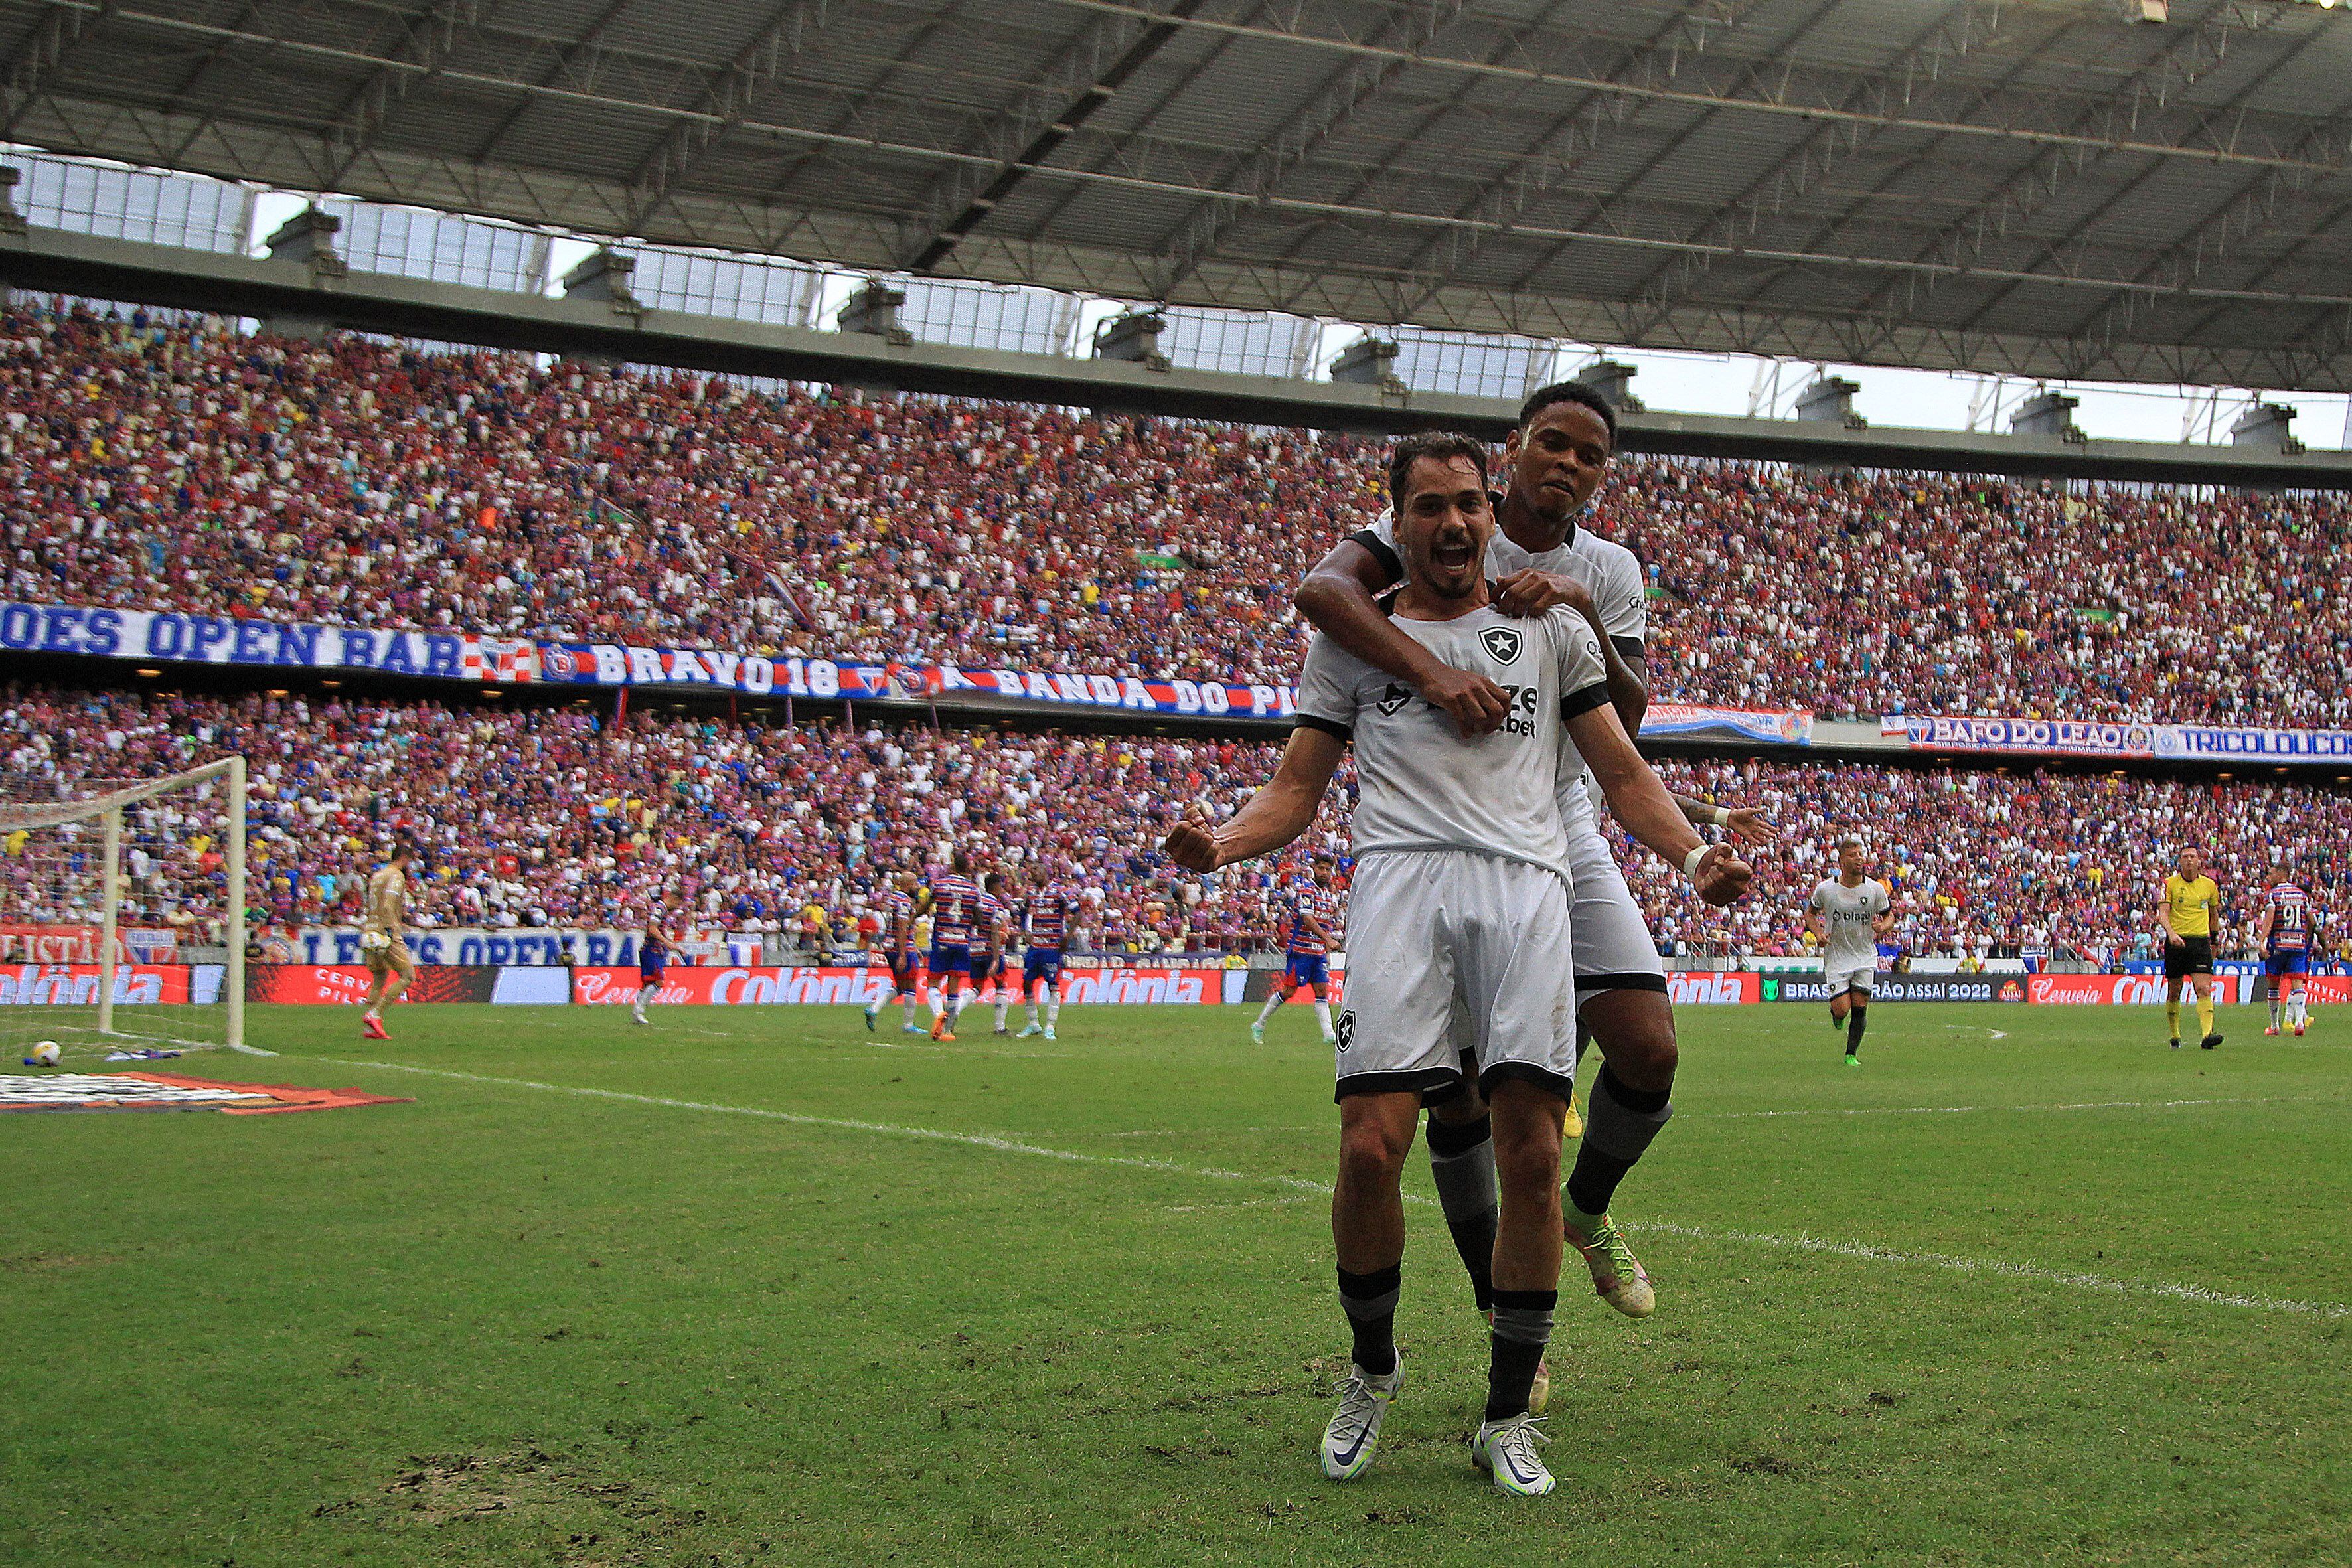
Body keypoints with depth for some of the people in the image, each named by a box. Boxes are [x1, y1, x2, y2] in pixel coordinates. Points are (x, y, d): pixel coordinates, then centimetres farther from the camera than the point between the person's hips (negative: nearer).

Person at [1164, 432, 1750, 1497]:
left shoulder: (1551, 628, 22)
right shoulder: (1352, 637, 20)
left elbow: (1624, 776, 21)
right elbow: (1297, 790, 16)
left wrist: (1692, 854, 1)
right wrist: (1225, 840, -5)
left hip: (1526, 883, 1)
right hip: (1402, 879, -1)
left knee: (1531, 1157, -7)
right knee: (1371, 1147, -14)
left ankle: (1509, 1417, 6)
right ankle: (1373, 1369, 12)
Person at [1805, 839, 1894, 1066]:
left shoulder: (1876, 889, -4)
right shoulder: (1825, 888, -7)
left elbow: (1889, 915, 9)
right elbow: (1810, 912, 9)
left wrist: (1883, 926, -14)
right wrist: (1817, 933, -9)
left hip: (1866, 957, 1)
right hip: (1836, 957, -1)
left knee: (1859, 1008, -3)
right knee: (1842, 1010, -11)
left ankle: (1852, 1054, 13)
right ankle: (1835, 1014, 27)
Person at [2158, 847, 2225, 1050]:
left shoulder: (2209, 885, 8)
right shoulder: (2170, 883, 0)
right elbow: (2163, 913, -9)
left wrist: (2213, 939, 25)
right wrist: (2172, 933, -26)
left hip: (2200, 940, 0)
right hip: (2176, 940, 0)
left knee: (2204, 989, -15)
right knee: (2174, 992, 6)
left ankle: (2207, 1035, -25)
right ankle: (2175, 1036, 21)